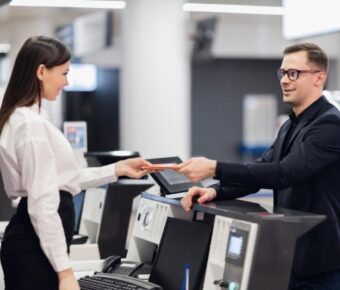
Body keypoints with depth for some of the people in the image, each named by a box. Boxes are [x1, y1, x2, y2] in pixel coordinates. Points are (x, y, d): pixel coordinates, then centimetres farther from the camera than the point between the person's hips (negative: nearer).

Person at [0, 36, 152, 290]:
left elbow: (61, 179, 18)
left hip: (30, 241, 10)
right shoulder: (32, 124, -18)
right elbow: (42, 204, -22)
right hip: (36, 245, -10)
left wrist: (118, 169, 19)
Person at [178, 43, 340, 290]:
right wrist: (216, 191, -9)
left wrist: (215, 169, -29)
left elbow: (284, 173, -26)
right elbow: (262, 169, 9)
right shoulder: (290, 126, 14)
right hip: (288, 257, 8)